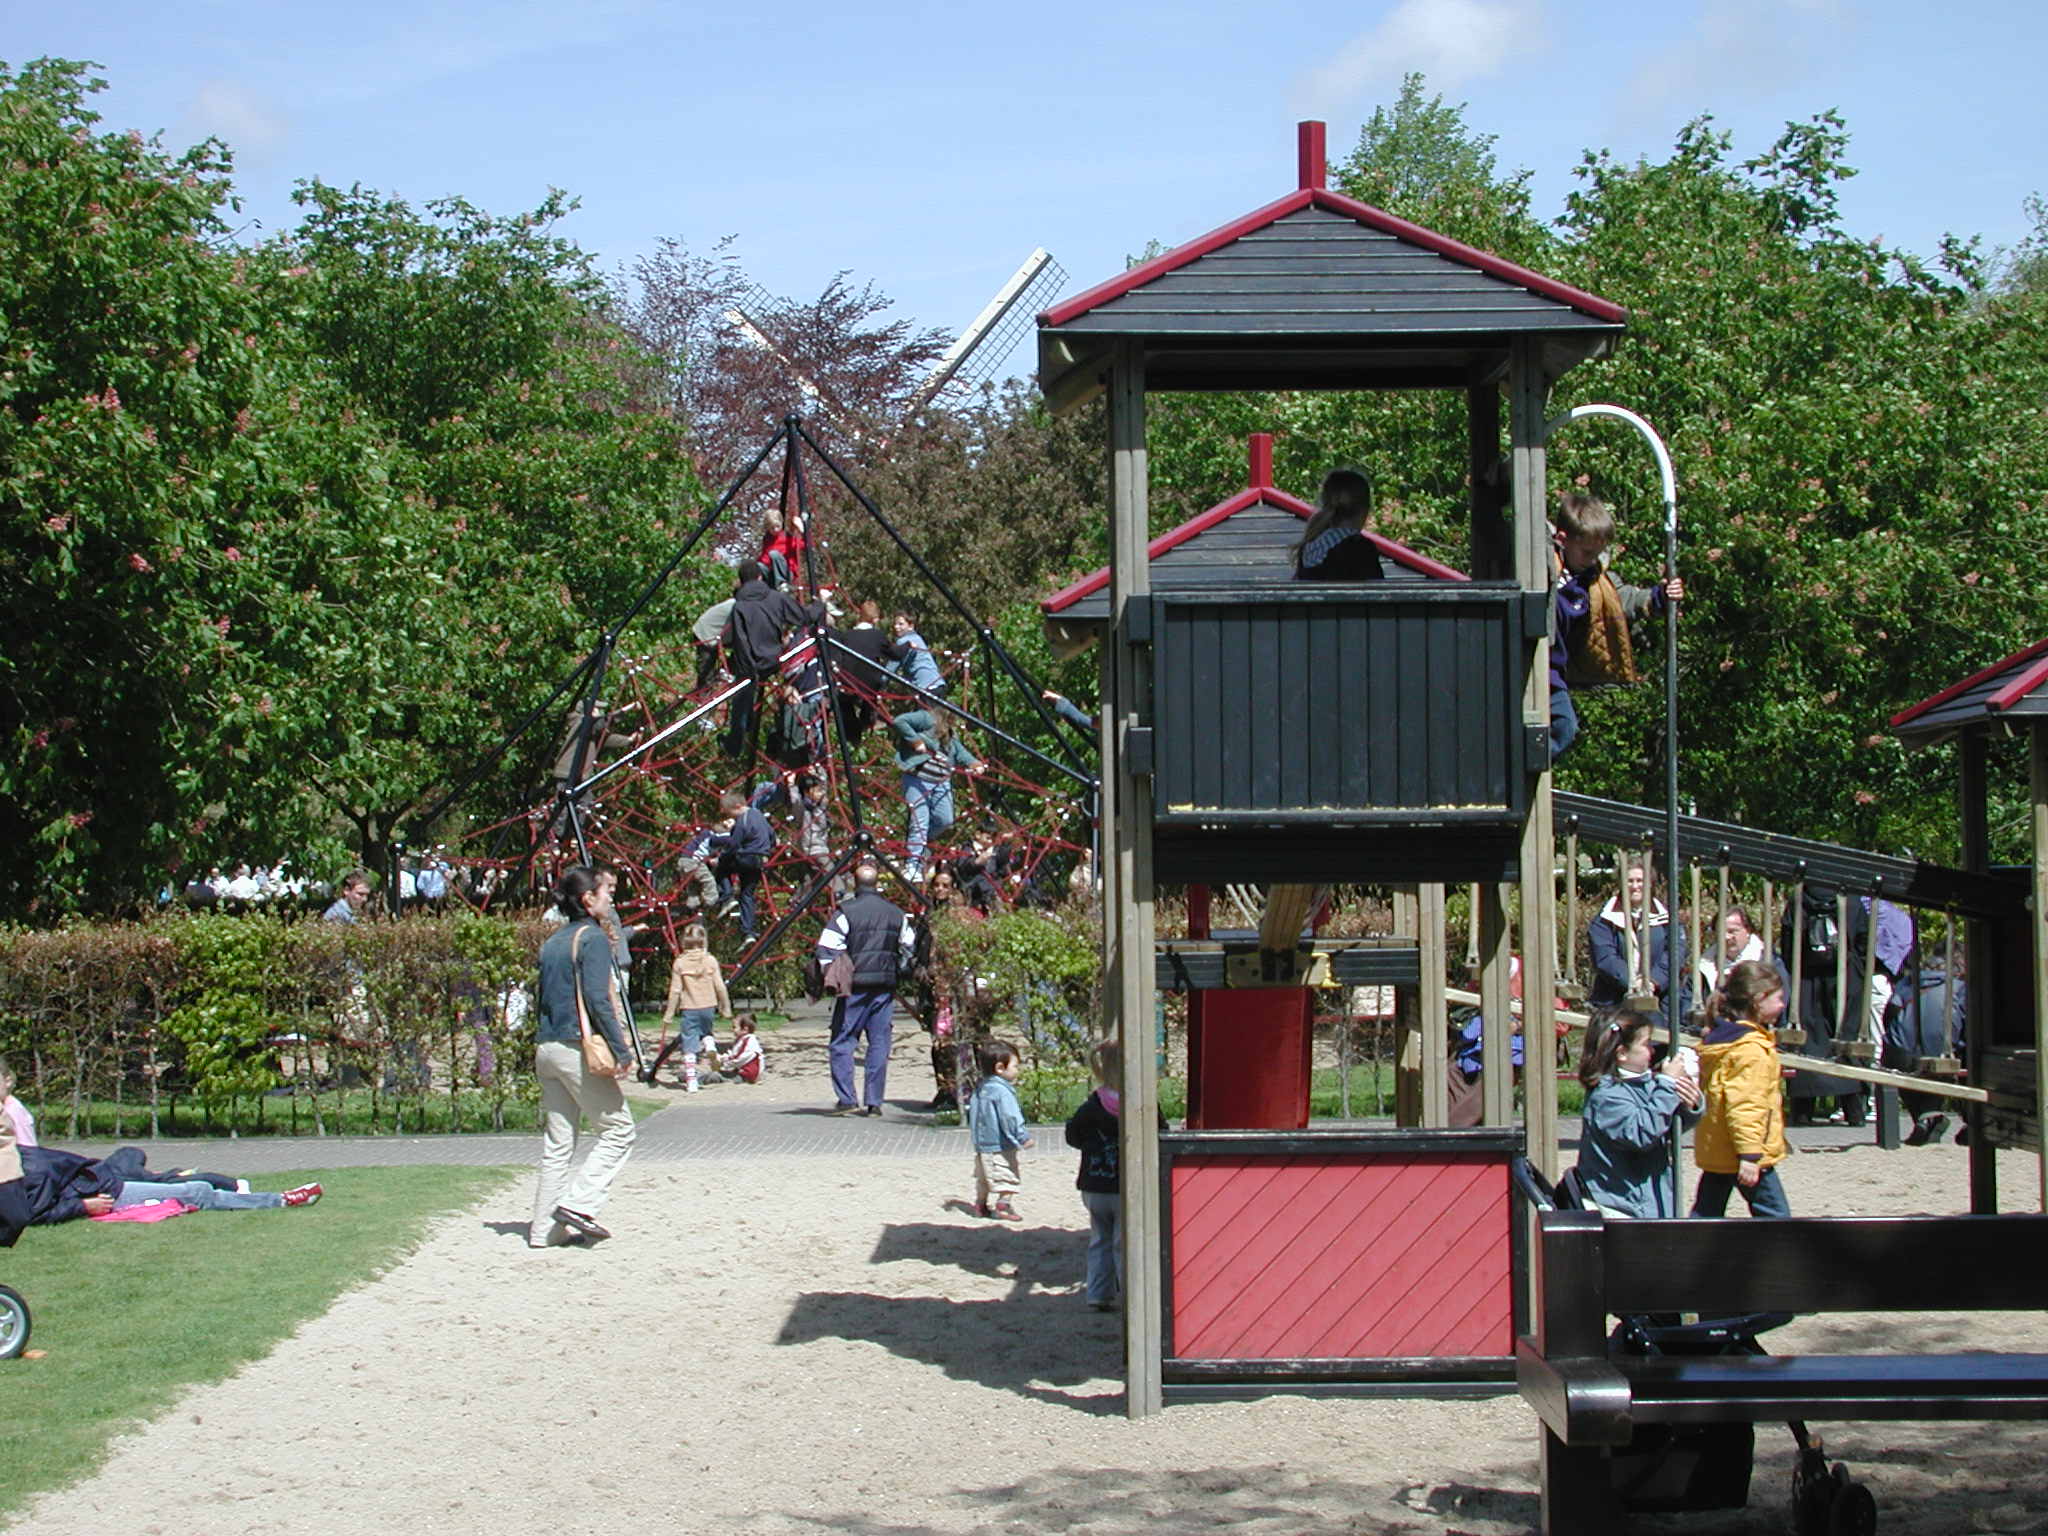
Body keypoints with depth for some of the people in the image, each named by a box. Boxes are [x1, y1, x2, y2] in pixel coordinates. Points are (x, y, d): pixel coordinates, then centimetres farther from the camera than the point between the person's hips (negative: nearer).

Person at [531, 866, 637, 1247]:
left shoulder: (553, 942, 17)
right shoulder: (592, 938, -9)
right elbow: (597, 999, -18)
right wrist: (621, 1051, -17)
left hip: (547, 1046, 8)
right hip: (579, 1046, -8)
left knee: (557, 1143, 10)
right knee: (618, 1129, 1)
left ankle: (546, 1228, 8)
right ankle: (579, 1204, -9)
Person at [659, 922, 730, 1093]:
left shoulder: (680, 963, -4)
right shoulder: (711, 960, -1)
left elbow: (675, 991, -4)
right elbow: (720, 987, 0)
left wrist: (668, 1015, 2)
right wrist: (726, 1008, 12)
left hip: (689, 1009, -2)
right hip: (708, 1007, 2)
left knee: (689, 1045, 1)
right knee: (705, 1033, 29)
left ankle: (691, 1081, -4)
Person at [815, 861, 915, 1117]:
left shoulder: (846, 912, -7)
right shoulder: (896, 913, 8)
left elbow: (827, 951, -12)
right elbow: (909, 948, 15)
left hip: (855, 986, -4)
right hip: (885, 987, 4)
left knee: (842, 1042, 2)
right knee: (879, 1044, 7)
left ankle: (846, 1099, -6)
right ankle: (874, 1101, 5)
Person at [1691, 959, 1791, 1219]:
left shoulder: (1715, 1037, 12)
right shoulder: (1751, 1049, -19)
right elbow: (1744, 1104, -26)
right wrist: (1749, 1154, -26)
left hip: (1713, 1149, 9)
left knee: (1705, 1214, 11)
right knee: (1774, 1215, 1)